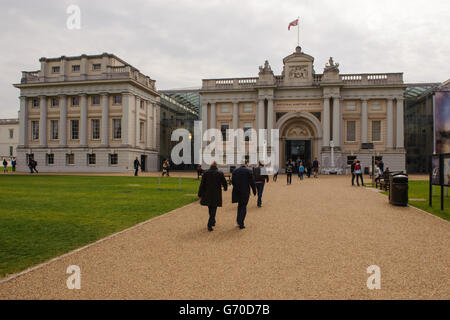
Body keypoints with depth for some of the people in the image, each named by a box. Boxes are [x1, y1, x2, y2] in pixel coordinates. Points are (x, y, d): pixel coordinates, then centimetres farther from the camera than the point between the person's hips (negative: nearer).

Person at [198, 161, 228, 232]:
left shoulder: (205, 173, -5)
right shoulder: (220, 173, -8)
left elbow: (202, 185, -6)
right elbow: (224, 183, -4)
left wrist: (200, 195, 2)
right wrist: (225, 188, 20)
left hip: (207, 195, 2)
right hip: (216, 195, -2)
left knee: (210, 208, 22)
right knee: (213, 210, 5)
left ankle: (213, 221, 36)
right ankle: (209, 225, -3)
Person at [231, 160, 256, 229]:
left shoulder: (234, 171, 2)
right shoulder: (248, 171, -9)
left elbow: (232, 181, 6)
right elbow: (252, 182, -9)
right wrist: (254, 191, 1)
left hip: (237, 192, 3)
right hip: (245, 192, -3)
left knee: (240, 205, 22)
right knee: (244, 207, 6)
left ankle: (238, 220, 22)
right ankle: (241, 224, 3)